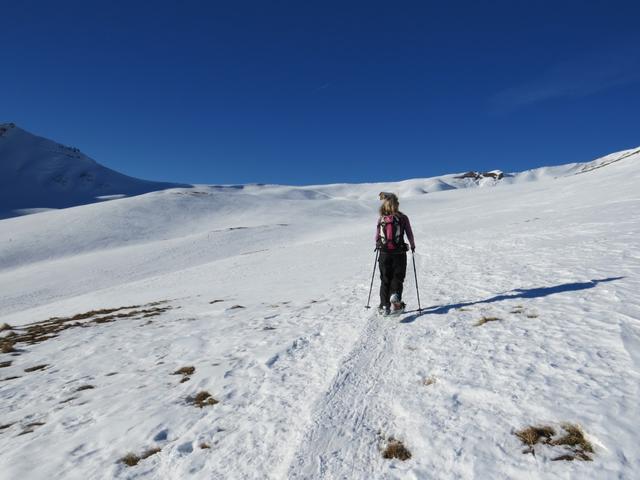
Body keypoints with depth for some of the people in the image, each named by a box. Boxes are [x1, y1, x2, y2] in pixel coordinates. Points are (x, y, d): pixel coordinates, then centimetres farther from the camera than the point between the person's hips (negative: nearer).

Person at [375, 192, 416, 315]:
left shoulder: (381, 219, -1)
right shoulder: (403, 218, -6)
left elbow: (377, 238, 4)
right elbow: (409, 234, 0)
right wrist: (412, 246, 18)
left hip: (384, 253, 2)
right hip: (399, 253, -1)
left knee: (385, 280, 12)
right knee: (397, 278, 10)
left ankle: (384, 306, 9)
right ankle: (395, 296, -16)